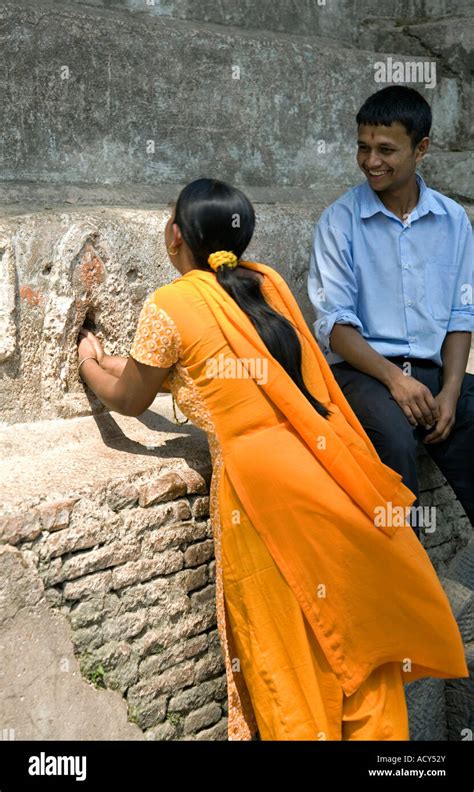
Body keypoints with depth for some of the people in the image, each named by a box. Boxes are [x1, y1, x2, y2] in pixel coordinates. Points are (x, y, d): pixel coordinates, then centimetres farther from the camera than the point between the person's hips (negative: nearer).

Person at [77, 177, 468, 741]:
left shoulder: (169, 306, -5)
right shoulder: (269, 282, 12)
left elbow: (128, 400, 11)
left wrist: (90, 362, 32)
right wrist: (128, 364, 38)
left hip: (261, 484, -5)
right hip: (327, 464, 6)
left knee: (287, 658, 9)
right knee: (356, 635, 16)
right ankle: (375, 730, 26)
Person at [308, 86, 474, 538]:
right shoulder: (340, 221, 0)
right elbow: (334, 322, -5)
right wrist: (394, 378, -18)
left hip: (434, 371, 4)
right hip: (361, 369, -4)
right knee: (393, 433, -33)